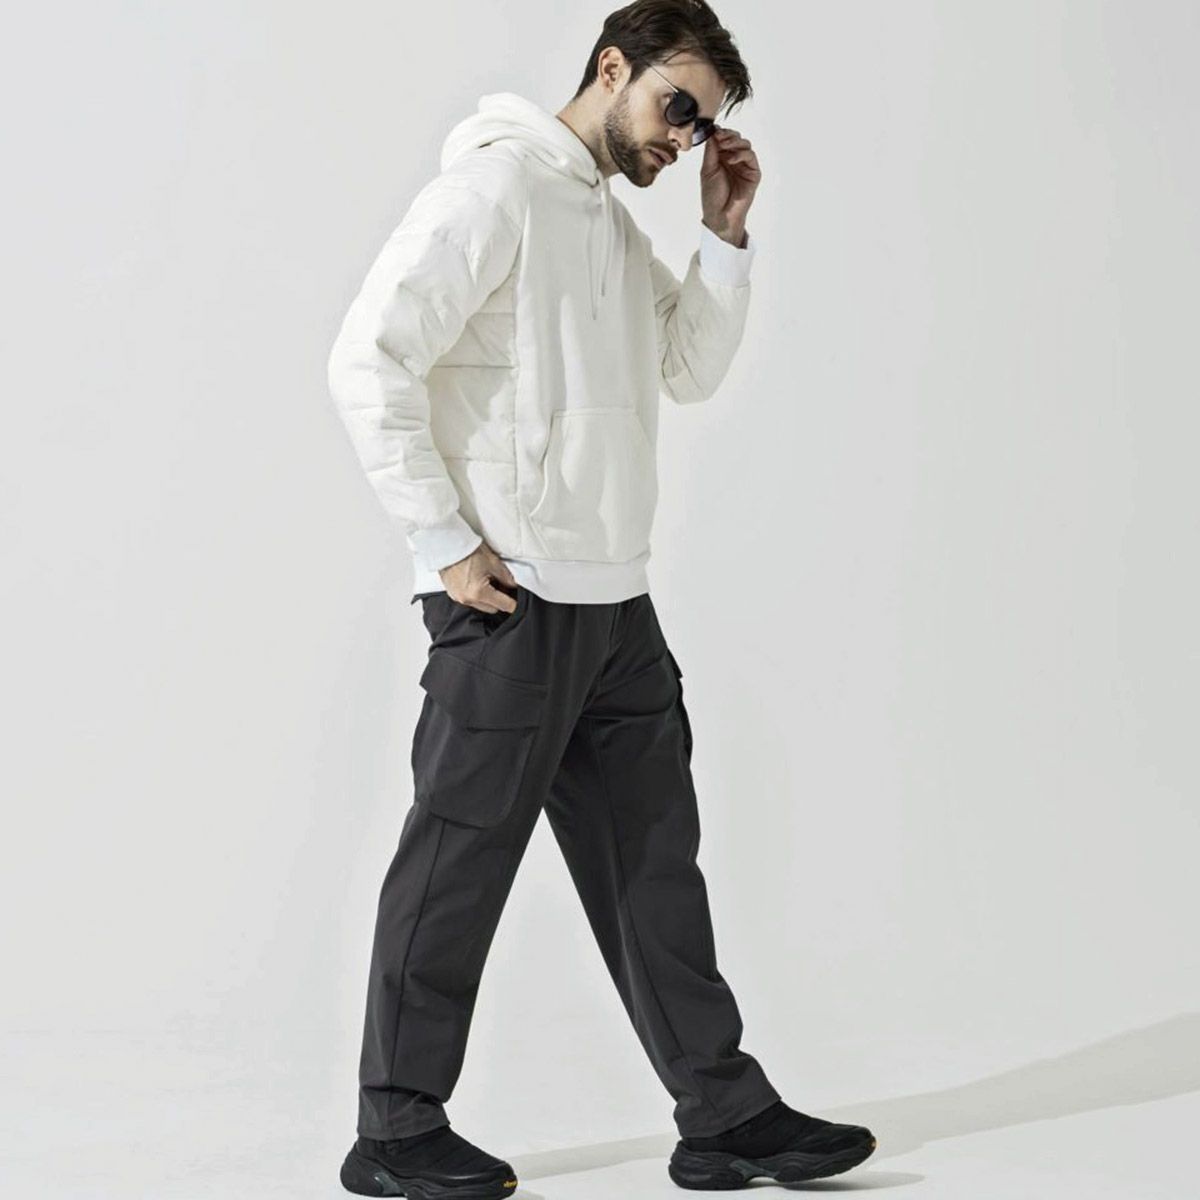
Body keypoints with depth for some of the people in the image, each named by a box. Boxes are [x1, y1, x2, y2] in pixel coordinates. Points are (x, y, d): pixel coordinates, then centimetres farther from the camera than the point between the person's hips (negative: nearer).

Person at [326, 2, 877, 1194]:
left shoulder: (614, 222, 19)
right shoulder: (496, 185, -9)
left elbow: (693, 368, 19)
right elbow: (369, 360, -16)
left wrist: (725, 232, 7)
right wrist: (447, 542, -17)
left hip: (614, 603, 9)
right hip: (509, 601, -9)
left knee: (653, 862, 11)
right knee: (458, 863, 1)